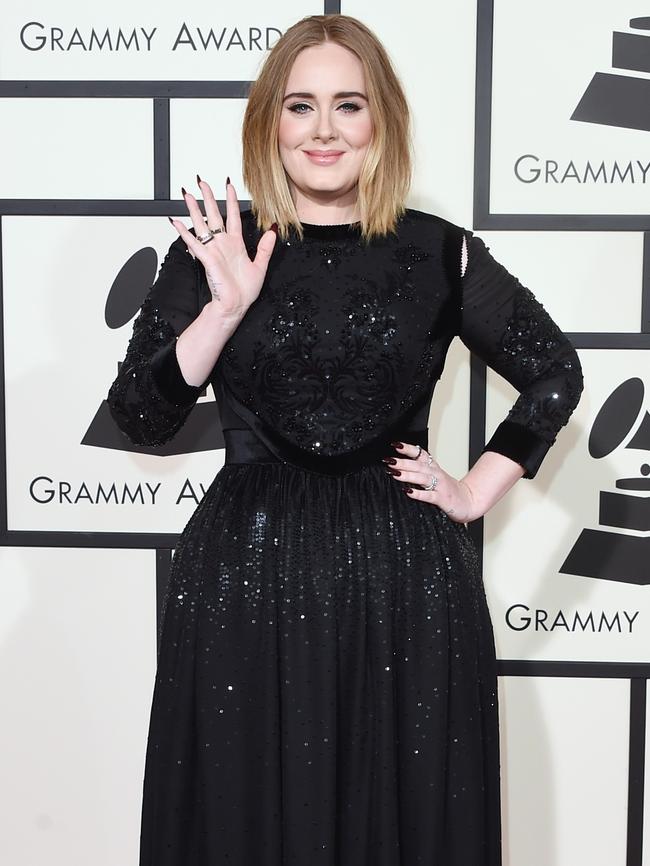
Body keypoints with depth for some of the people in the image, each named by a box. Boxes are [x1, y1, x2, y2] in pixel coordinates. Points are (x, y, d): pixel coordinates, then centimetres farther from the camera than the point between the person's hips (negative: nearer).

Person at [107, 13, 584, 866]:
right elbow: (139, 418, -2)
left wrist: (474, 493, 5)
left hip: (405, 582, 1)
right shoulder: (212, 252, 2)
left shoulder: (440, 254, 2)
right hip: (246, 580, 0)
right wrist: (227, 307, -13)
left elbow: (555, 373, 12)